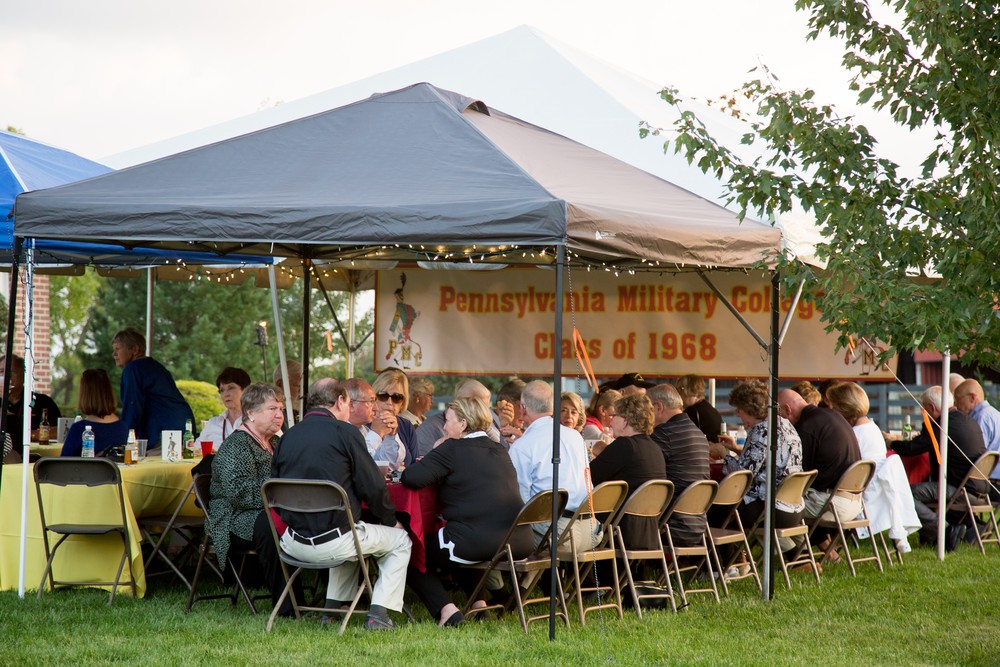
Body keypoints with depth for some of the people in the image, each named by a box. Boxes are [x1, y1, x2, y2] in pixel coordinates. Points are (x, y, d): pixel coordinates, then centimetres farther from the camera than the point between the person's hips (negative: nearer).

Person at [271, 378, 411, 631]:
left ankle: (333, 608, 31)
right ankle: (378, 614, 10)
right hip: (331, 543, -6)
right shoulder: (344, 432, -9)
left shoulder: (287, 436, 6)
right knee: (400, 540, 18)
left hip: (293, 544, 6)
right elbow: (372, 486, -8)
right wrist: (390, 520, 9)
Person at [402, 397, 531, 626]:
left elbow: (411, 478, -11)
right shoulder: (500, 450, 16)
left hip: (477, 543, -7)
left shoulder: (453, 449, -5)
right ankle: (479, 603, 25)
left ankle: (447, 610, -2)